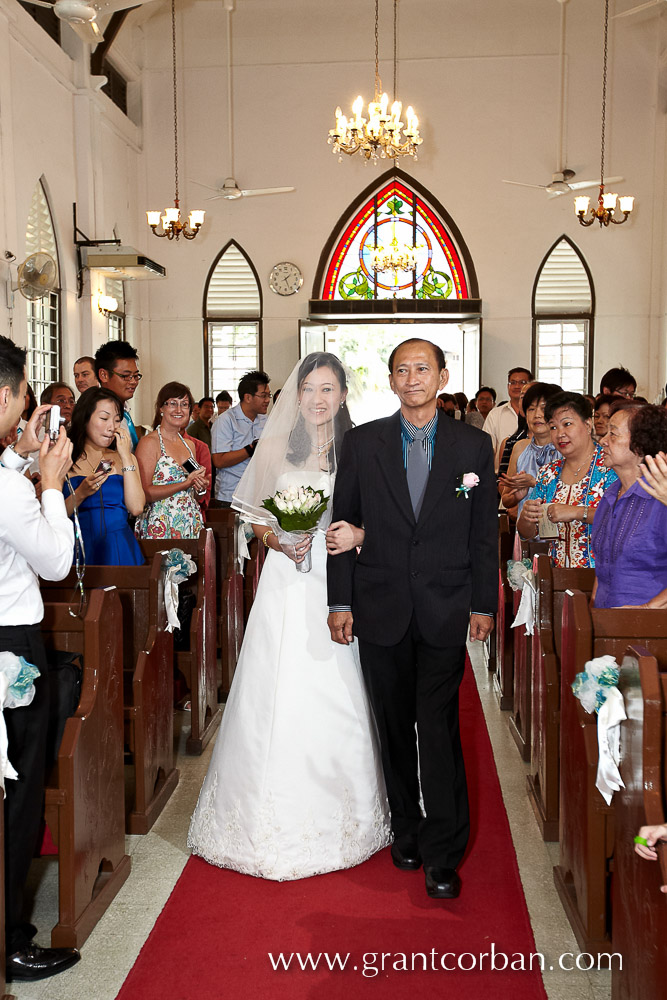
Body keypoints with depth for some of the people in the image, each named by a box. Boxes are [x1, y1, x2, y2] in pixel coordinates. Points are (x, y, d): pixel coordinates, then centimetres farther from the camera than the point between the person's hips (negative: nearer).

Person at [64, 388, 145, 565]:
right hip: (79, 549, -1)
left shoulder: (125, 459, 12)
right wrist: (80, 494, -16)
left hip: (119, 550, 2)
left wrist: (126, 456, -4)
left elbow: (136, 508, -5)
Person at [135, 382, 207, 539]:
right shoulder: (149, 442, -7)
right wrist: (186, 483, -16)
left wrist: (202, 487, 2)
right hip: (160, 528, -6)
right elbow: (144, 493, -17)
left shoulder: (189, 444, 15)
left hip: (191, 527, 6)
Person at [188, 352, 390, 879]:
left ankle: (337, 817, 22)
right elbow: (258, 516, 10)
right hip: (286, 584, 1)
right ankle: (276, 819, 18)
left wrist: (356, 532, -17)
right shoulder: (277, 448, 6)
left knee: (335, 697, 3)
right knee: (277, 696, 1)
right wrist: (276, 540, -9)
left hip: (337, 587, 0)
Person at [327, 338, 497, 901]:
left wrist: (484, 605, 2)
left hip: (445, 611, -1)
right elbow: (343, 523, 4)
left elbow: (485, 533, 5)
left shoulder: (475, 446, 3)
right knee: (394, 728, 12)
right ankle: (406, 829, 29)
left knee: (439, 729, -4)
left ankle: (443, 854, 7)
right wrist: (340, 602, 0)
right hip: (380, 608, 2)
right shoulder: (361, 442, 3)